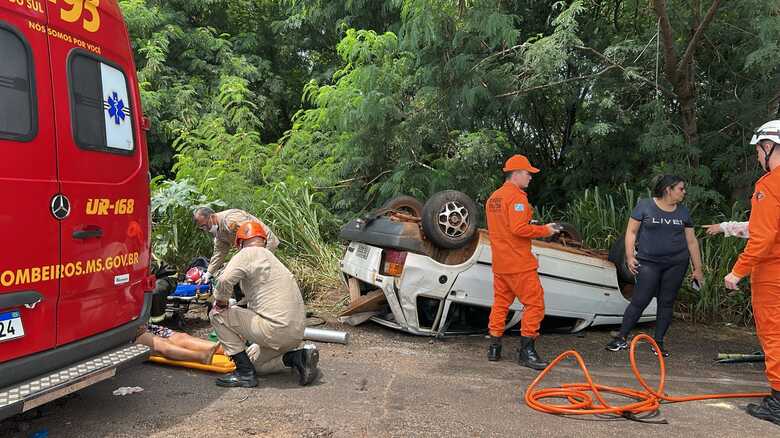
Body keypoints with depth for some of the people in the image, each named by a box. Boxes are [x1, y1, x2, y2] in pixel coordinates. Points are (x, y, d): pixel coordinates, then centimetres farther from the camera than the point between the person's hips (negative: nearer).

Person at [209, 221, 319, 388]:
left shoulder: (248, 254, -4)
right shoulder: (270, 257, 23)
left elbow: (224, 281, -23)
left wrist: (220, 303, -1)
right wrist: (245, 334, 45)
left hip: (277, 330, -9)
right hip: (296, 334, 9)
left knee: (217, 314, 2)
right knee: (257, 362, 31)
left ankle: (245, 373, 2)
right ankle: (298, 357, 7)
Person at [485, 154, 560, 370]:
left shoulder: (493, 197, 15)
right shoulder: (517, 196, -14)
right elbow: (519, 229, -23)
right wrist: (544, 230, -11)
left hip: (499, 263, 9)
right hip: (519, 263, -9)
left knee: (500, 303, 14)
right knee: (534, 303, -3)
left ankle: (494, 347, 17)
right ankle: (526, 350, -3)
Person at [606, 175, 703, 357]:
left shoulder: (683, 212, 10)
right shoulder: (645, 205, -1)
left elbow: (691, 241, 12)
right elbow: (631, 231, 0)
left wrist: (698, 268, 10)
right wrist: (630, 256, -10)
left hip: (676, 264, 4)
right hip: (648, 262, -4)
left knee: (667, 303, 5)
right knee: (640, 300, -6)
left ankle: (658, 343, 14)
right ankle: (621, 339, 2)